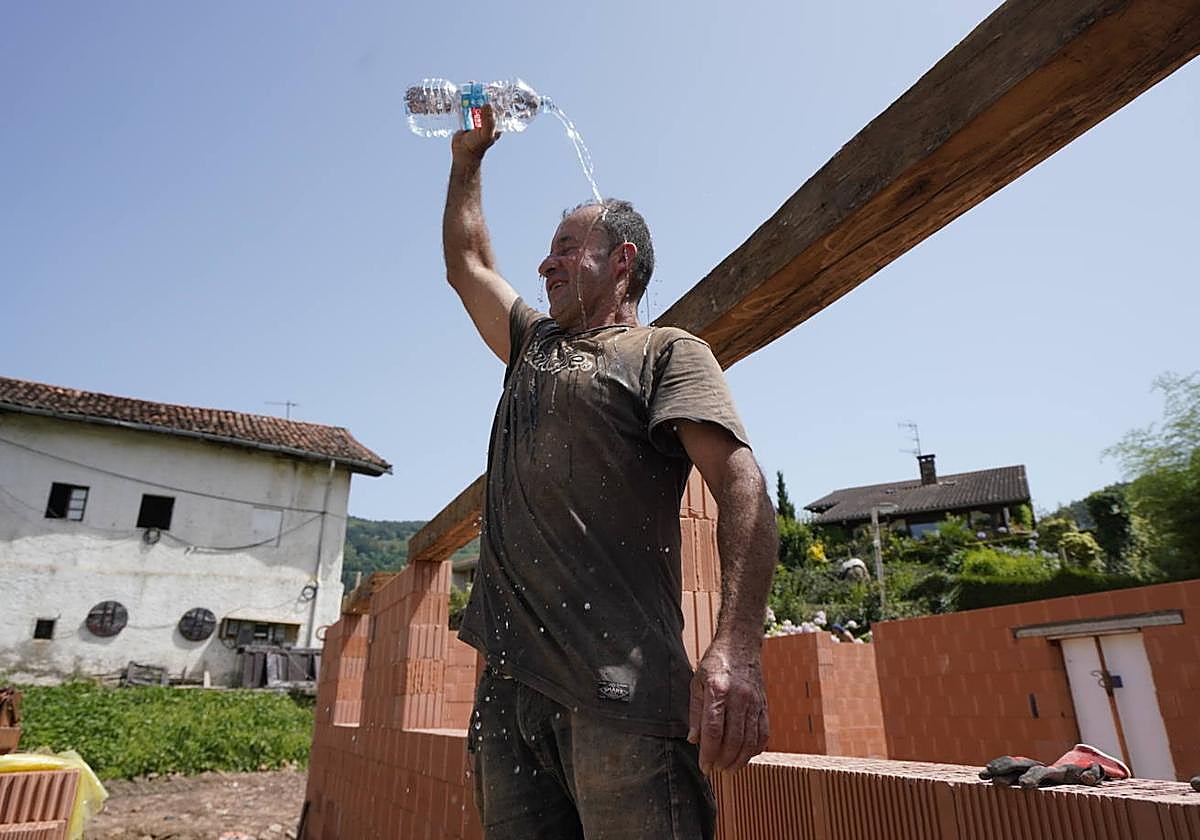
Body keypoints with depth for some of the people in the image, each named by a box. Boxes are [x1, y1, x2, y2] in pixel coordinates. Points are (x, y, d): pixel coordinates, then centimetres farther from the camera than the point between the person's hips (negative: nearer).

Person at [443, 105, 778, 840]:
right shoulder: (533, 346, 24)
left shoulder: (668, 352, 3)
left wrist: (738, 646, -25)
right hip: (509, 684, 6)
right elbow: (468, 264, 37)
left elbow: (742, 483, -12)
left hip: (619, 690, -6)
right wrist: (468, 159, 35)